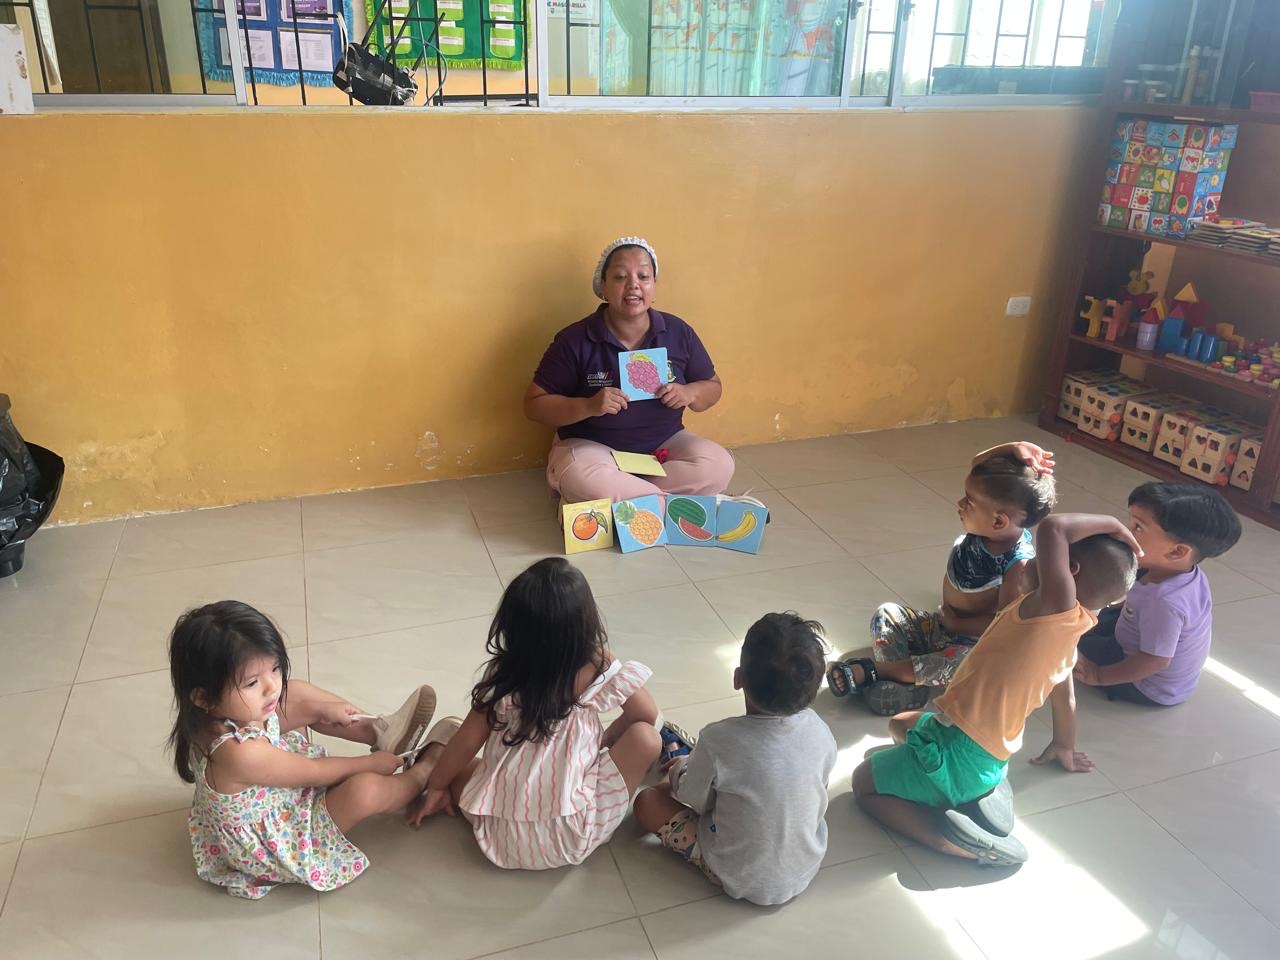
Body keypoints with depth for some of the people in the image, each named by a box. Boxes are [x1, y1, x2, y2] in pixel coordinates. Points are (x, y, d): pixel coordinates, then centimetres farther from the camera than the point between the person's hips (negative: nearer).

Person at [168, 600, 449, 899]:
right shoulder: (240, 753, -43)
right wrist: (372, 763, -12)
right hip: (274, 843, -9)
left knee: (299, 691, 4)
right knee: (366, 789, -28)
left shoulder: (226, 715, -18)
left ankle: (381, 731, 13)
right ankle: (423, 772, 6)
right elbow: (316, 771, -26)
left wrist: (320, 710, 0)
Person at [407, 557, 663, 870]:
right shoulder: (600, 670, -13)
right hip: (572, 839, -3)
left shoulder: (502, 675, -7)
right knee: (646, 737, -1)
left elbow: (468, 741, 2)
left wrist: (436, 786, 17)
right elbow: (648, 715, -1)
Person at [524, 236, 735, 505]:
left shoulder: (679, 332, -1)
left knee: (718, 465, -25)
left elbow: (712, 386, 11)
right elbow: (534, 404, -8)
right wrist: (588, 406, -25)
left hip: (664, 444, 4)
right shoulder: (574, 340, -11)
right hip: (592, 446, -4)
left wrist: (689, 393, -14)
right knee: (581, 478, -38)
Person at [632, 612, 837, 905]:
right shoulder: (819, 731, -18)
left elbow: (695, 801, -12)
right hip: (805, 870, 5)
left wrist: (680, 768, 11)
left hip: (741, 880, -4)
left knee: (647, 802, 4)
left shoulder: (719, 741, -30)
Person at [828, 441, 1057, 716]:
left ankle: (872, 670, -30)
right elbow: (978, 465, -9)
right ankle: (901, 683, -24)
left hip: (974, 642, -8)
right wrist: (1015, 449, -25)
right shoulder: (983, 528, -13)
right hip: (942, 624, 8)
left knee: (964, 662, -38)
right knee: (885, 615, -5)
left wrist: (956, 623, -17)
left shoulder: (1019, 565, -30)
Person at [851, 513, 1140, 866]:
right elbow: (1065, 697, 21)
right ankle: (984, 791, 8)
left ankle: (969, 846, -7)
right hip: (991, 758, 9)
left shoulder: (1060, 609, -23)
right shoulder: (1065, 633, 5)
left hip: (962, 757, -9)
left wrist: (1111, 523, -15)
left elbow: (1052, 529, -35)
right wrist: (1063, 748, 38)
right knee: (899, 725, 31)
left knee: (863, 782, 7)